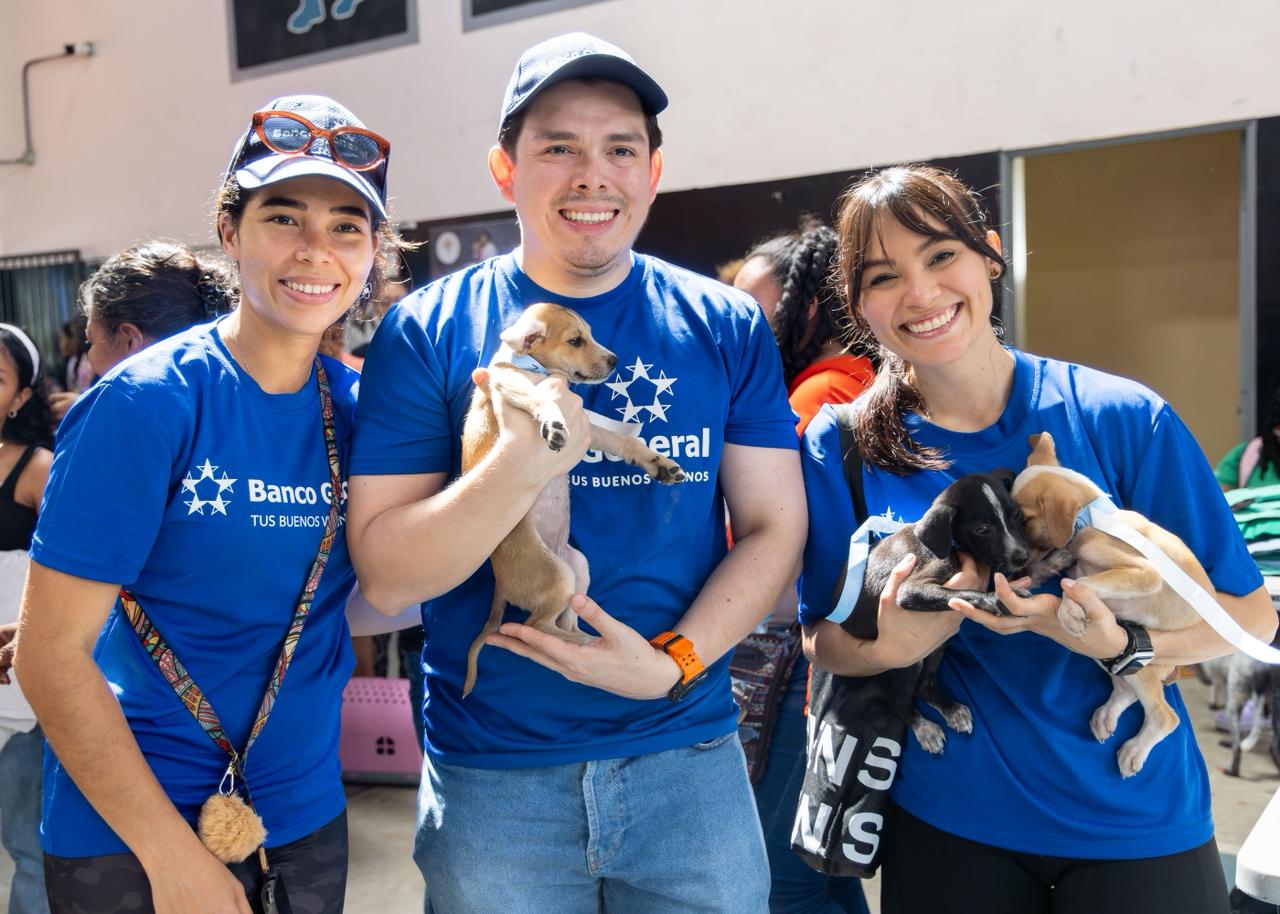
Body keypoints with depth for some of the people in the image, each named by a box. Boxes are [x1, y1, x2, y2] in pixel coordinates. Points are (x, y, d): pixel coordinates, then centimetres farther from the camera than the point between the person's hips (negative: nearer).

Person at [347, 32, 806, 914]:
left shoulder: (727, 327, -1)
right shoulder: (427, 333, -6)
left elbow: (774, 526, 0)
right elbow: (385, 575, -11)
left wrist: (674, 663, -14)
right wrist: (520, 463, -27)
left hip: (690, 758, 2)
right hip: (490, 776, -1)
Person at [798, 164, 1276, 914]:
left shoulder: (1122, 419, -11)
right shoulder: (843, 445, -8)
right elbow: (823, 639, -2)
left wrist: (1118, 643, -25)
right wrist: (892, 646, -24)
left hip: (1137, 823, 0)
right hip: (948, 824, 1)